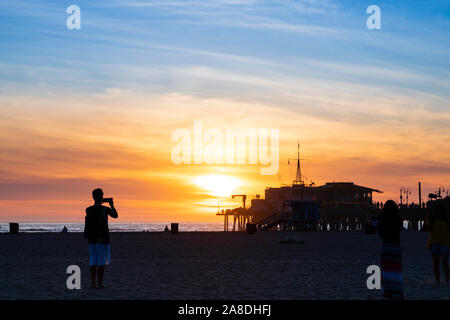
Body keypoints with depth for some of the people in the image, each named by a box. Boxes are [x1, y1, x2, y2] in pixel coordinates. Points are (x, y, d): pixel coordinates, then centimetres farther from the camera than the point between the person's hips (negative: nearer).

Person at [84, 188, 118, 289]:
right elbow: (115, 215, 8)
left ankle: (93, 283, 7)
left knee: (93, 261, 7)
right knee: (101, 262, -1)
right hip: (102, 239, -4)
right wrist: (112, 205, 17)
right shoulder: (105, 209, -8)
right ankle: (100, 283, -1)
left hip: (92, 239, 4)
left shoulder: (88, 210, 0)